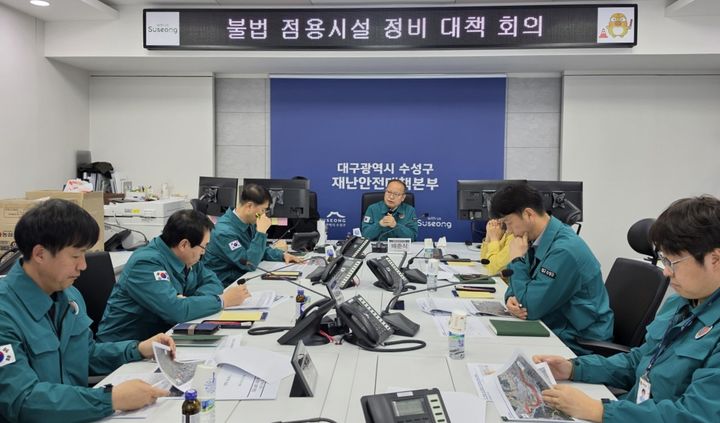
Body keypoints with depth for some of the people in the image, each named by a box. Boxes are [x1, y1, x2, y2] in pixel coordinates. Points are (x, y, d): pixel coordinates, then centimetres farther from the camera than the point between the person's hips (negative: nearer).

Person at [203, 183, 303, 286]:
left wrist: (282, 255, 3)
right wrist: (261, 232, -25)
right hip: (225, 285, -8)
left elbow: (260, 250, 19)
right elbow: (250, 264, -26)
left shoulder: (248, 223, 2)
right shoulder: (225, 231, -24)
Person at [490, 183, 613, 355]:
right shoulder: (537, 240, 2)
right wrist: (511, 299, -11)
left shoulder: (564, 250, -25)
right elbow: (520, 284, 12)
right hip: (555, 329, 8)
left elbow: (531, 307, -22)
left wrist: (516, 259, -14)